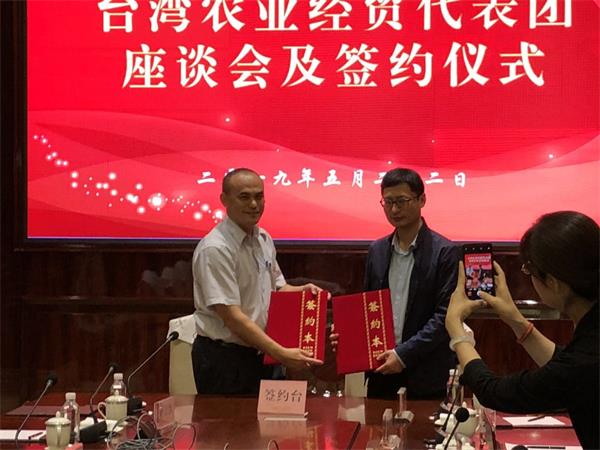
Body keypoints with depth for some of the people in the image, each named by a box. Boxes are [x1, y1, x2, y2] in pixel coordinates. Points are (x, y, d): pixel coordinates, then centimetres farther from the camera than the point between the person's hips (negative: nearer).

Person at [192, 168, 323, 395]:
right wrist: (281, 353, -25)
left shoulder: (263, 239, 7)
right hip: (224, 359, -8)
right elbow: (232, 317, -23)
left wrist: (302, 291, 0)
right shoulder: (215, 249, -19)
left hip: (260, 354, 8)